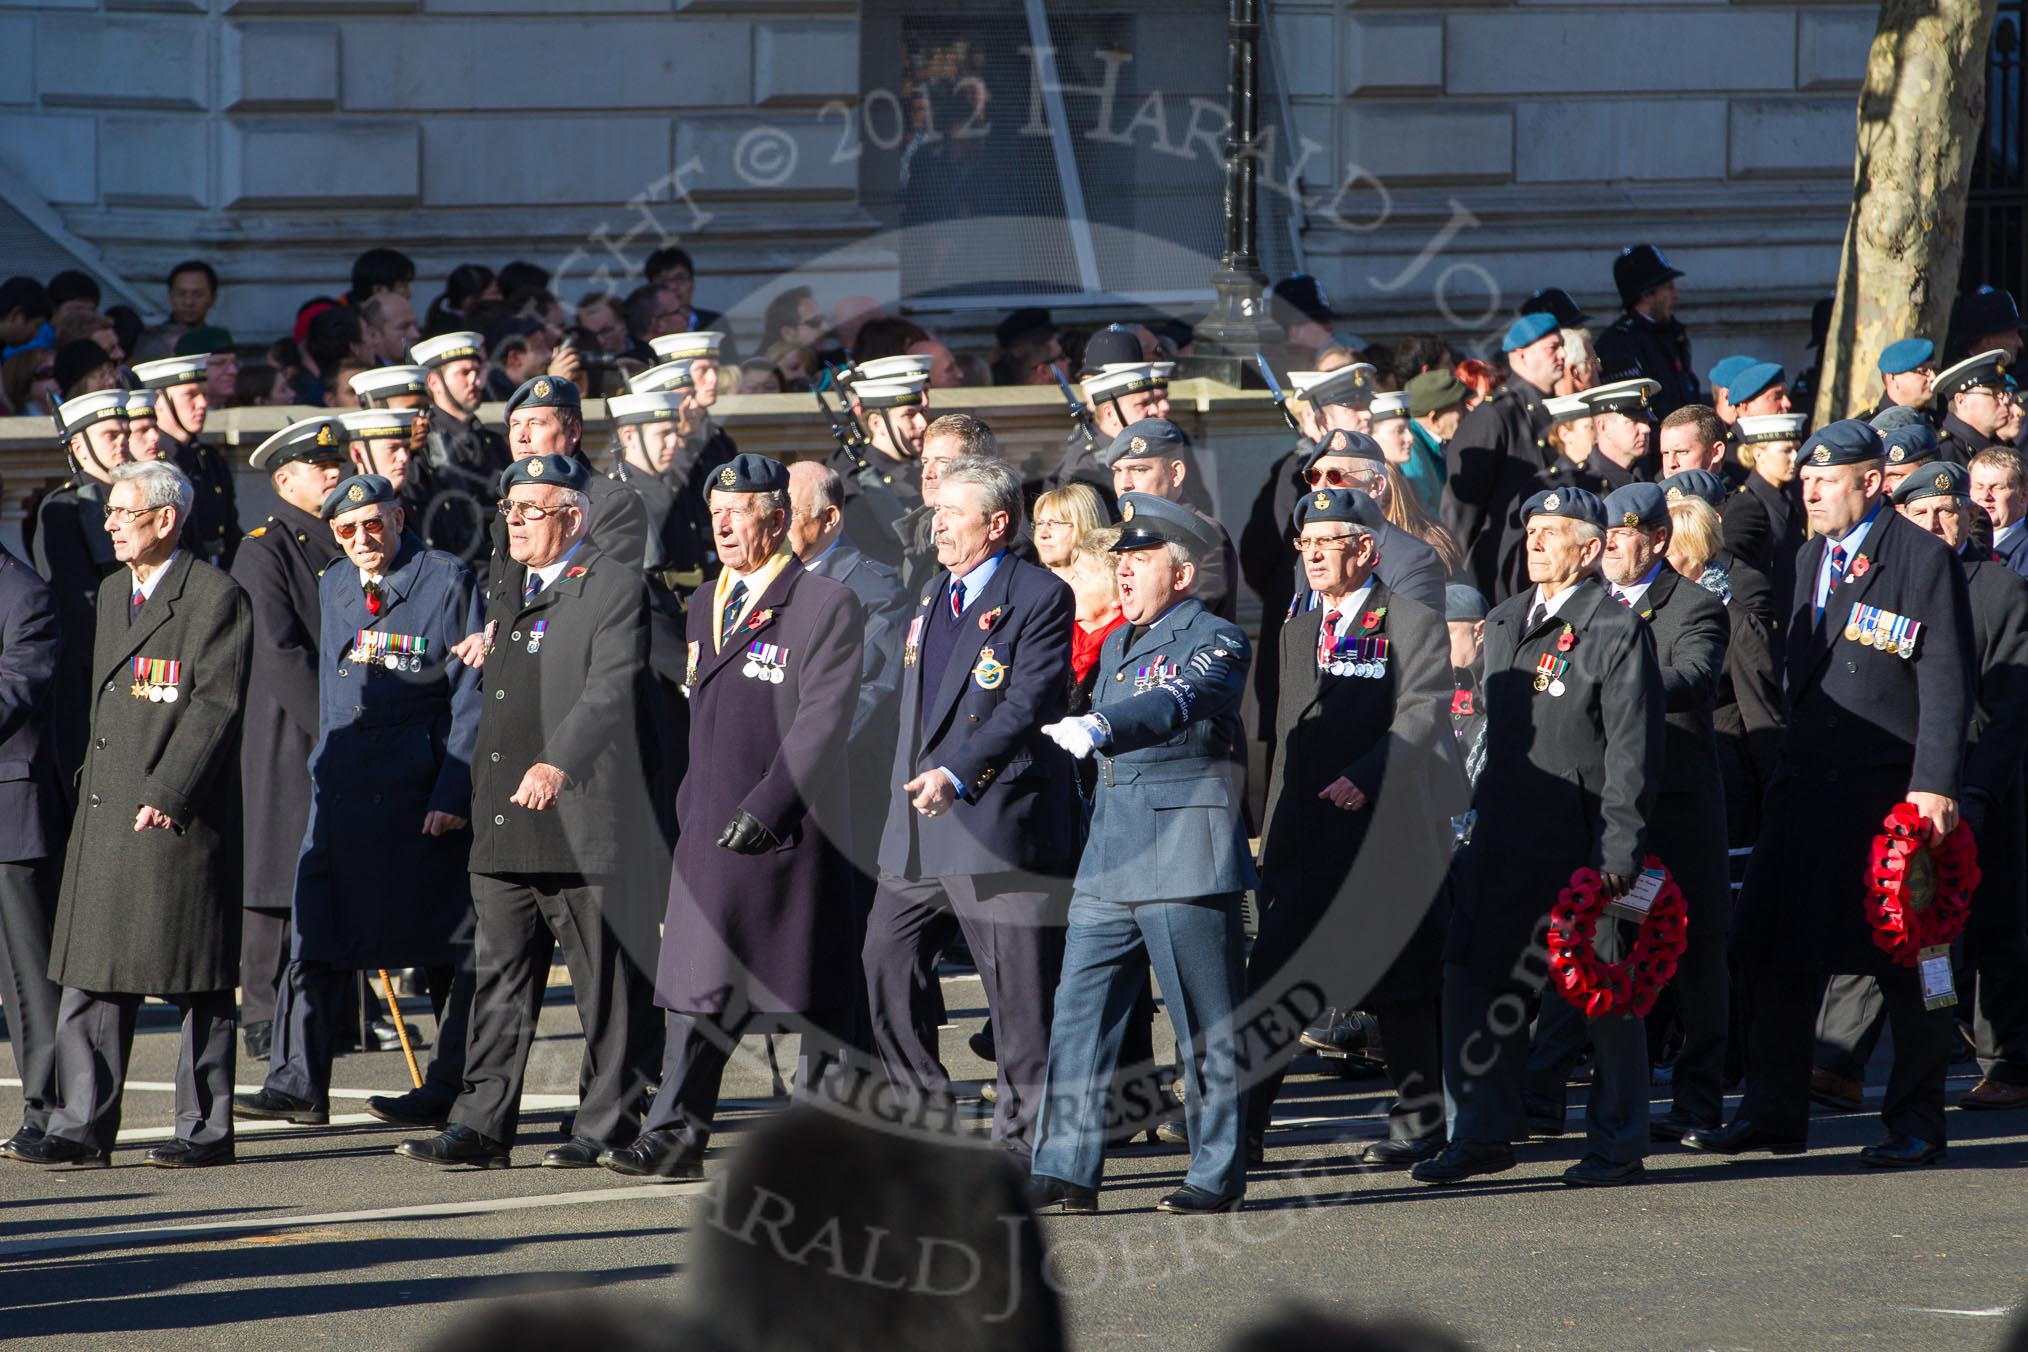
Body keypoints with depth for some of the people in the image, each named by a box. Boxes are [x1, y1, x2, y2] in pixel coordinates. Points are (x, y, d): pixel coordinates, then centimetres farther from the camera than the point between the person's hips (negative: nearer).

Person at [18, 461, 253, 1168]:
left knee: (196, 981, -1)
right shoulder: (113, 596, 18)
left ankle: (205, 1130, 5)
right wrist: (91, 788, 15)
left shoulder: (216, 598, -8)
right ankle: (83, 1128, 6)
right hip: (103, 816, 8)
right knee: (91, 975, 4)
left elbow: (215, 706, -14)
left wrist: (166, 796, -19)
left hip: (178, 818, -8)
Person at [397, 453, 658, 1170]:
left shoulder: (615, 586, -8)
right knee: (499, 976, 6)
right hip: (503, 826, 8)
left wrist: (559, 762, -33)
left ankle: (605, 1128, 6)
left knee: (606, 988, 0)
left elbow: (609, 690, -22)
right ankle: (482, 1126, 6)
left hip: (584, 821, -8)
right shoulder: (503, 584, 17)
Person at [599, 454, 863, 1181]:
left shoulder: (826, 604, -8)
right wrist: (691, 806, 14)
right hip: (711, 826, 7)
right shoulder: (708, 608, 17)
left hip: (790, 832, -7)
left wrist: (763, 810, -18)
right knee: (696, 983, 0)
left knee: (817, 994, 2)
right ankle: (675, 1138, -3)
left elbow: (823, 721, -14)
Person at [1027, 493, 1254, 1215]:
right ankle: (1064, 1171, 1)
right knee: (1079, 1013, 0)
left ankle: (1219, 1174, 7)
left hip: (1186, 859, -8)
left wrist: (1098, 728, -42)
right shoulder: (1115, 645, 19)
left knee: (1206, 1026, -1)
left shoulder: (1216, 641, -7)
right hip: (1109, 859, 8)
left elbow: (1177, 705, -27)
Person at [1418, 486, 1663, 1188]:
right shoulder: (1503, 623, 14)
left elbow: (1632, 752, -11)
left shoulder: (1617, 630, -8)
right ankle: (1482, 1135, 15)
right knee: (1474, 984, 5)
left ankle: (1617, 1146, 9)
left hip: (1583, 846, -7)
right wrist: (1477, 826, 16)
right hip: (1504, 840, 7)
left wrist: (1618, 854, -16)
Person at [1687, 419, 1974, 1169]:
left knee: (1904, 962, 0)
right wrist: (1785, 771, 13)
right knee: (1770, 952, 6)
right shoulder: (1811, 559, 16)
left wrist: (1934, 785, -17)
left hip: (1893, 792, -7)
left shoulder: (1924, 558, -6)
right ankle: (1773, 1114, 15)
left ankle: (1916, 1122, 9)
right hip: (1808, 785, 7)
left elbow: (1946, 683, -10)